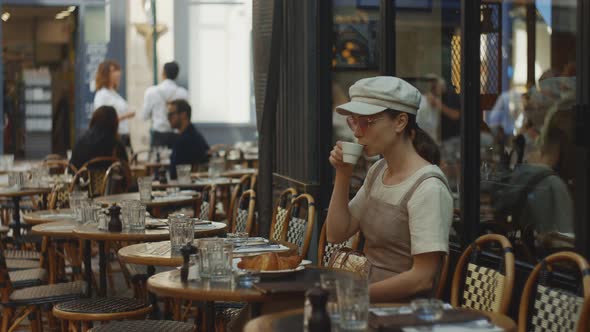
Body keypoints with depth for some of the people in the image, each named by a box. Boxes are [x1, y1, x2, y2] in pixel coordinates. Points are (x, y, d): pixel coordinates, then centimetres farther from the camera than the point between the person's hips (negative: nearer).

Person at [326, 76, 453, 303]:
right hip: (375, 302, 7)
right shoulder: (378, 171, 9)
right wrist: (342, 175, 2)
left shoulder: (428, 188, -17)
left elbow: (423, 278, -21)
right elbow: (337, 235, 12)